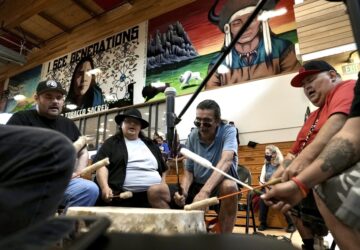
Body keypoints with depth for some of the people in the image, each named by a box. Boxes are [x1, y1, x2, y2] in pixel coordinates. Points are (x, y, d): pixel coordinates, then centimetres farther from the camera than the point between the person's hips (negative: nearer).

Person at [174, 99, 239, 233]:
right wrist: (184, 191, -23)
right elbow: (188, 170, -1)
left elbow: (226, 161, -35)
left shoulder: (228, 131, -17)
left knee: (228, 186, -38)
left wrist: (205, 191, -48)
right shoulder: (192, 137, -5)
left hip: (220, 185, -3)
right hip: (197, 185, 4)